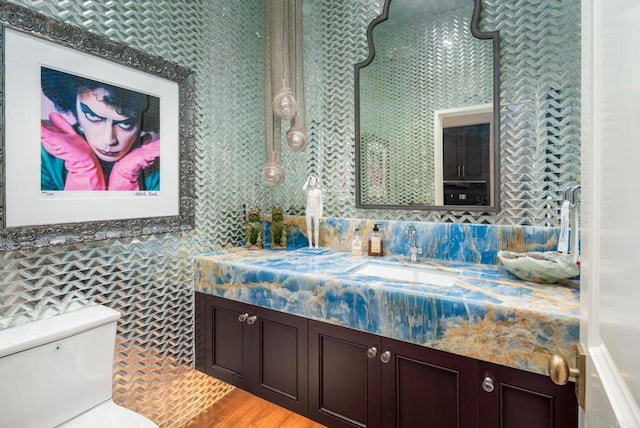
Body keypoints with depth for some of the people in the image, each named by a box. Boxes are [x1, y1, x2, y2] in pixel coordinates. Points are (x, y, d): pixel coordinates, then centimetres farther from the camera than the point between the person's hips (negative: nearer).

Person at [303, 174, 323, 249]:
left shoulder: (319, 191, 0)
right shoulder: (307, 190, 3)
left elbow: (320, 204, 1)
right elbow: (303, 188, -24)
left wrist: (320, 214, -6)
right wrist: (308, 179, -11)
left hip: (316, 212, -1)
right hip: (308, 212, 1)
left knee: (316, 229, 0)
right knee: (309, 228, 3)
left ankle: (316, 245, 8)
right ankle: (310, 245, 12)